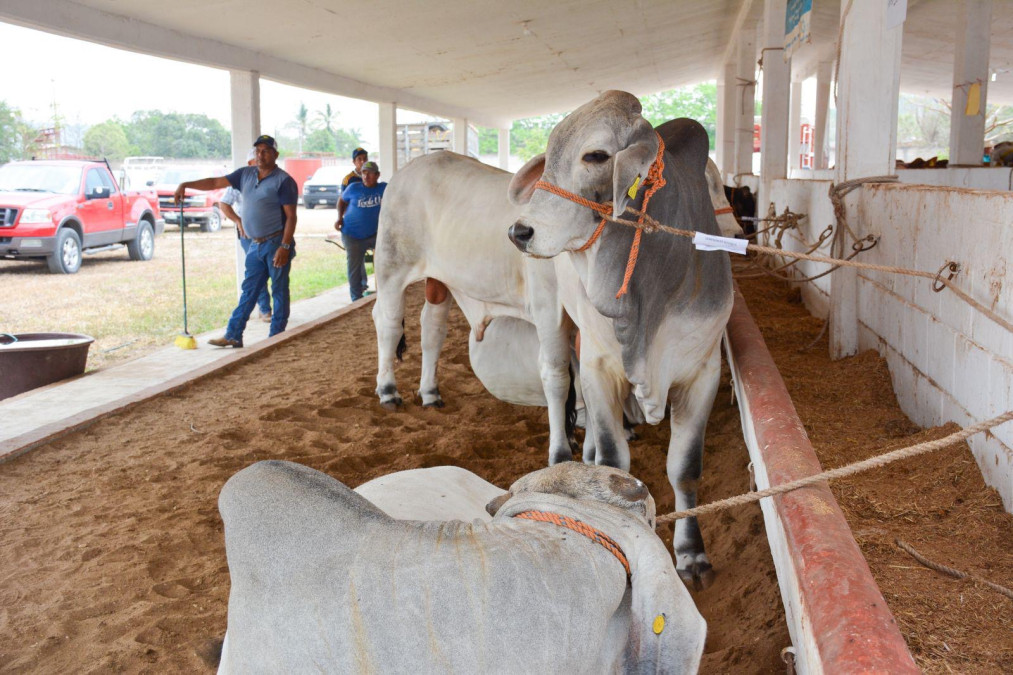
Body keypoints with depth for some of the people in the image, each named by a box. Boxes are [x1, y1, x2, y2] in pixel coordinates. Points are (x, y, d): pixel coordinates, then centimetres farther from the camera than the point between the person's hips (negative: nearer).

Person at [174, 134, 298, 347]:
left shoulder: (283, 181, -10)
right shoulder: (246, 174, 11)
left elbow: (291, 216, -14)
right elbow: (215, 182, 15)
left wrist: (284, 246, -21)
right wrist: (186, 185, 6)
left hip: (276, 243, -7)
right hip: (256, 244, 7)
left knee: (279, 291, 1)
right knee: (249, 291, 9)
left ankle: (276, 339, 7)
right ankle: (233, 336, 10)